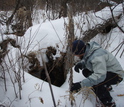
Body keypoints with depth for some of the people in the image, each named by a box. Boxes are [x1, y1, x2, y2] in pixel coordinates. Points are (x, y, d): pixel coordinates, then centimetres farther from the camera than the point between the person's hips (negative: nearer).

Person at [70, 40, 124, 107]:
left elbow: (100, 76, -41)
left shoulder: (97, 56, -34)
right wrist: (80, 64, -14)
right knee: (85, 72, 9)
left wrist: (81, 84, -47)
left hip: (116, 74, -10)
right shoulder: (87, 51, -5)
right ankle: (107, 87, 24)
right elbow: (85, 61, 12)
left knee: (95, 83, -31)